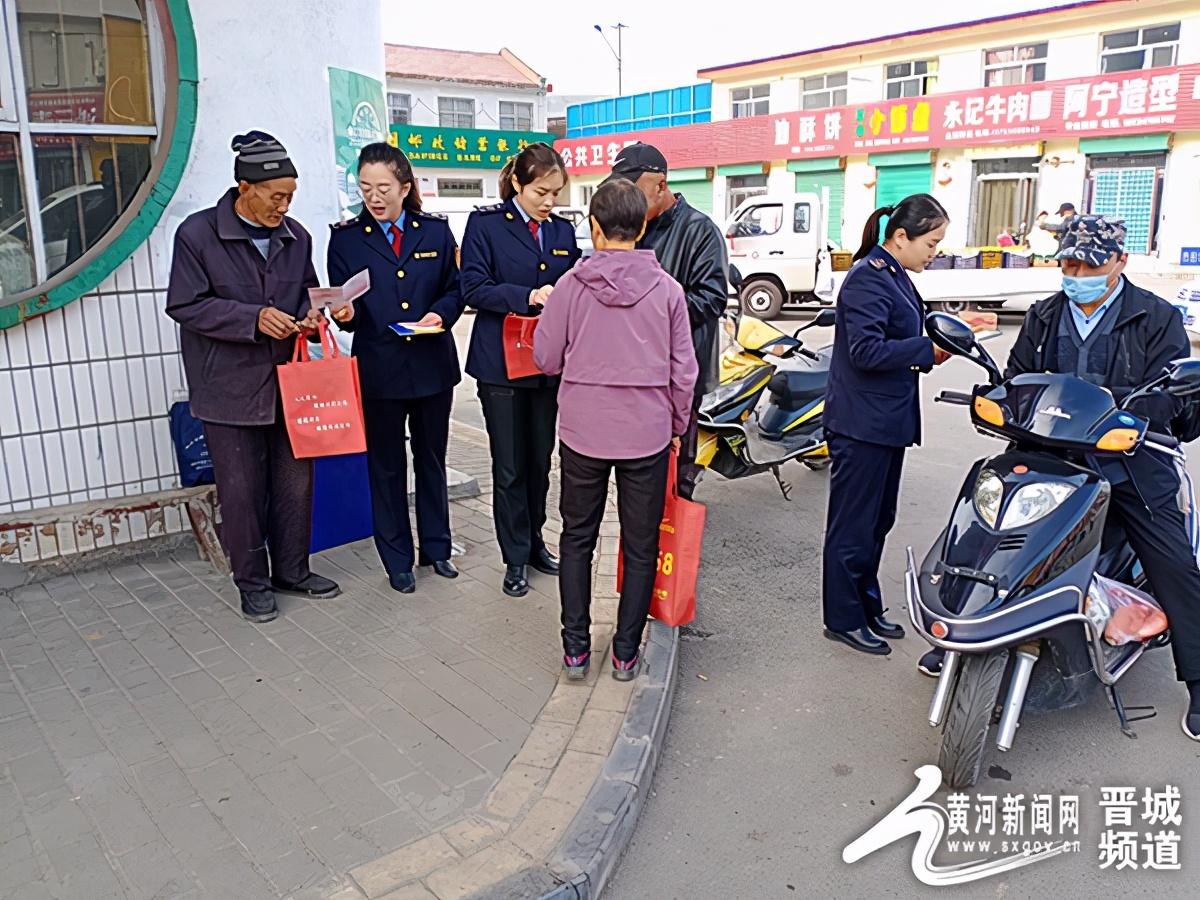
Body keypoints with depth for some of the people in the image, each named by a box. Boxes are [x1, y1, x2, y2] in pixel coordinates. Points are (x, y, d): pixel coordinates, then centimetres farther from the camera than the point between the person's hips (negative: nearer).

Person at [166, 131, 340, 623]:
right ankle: (252, 581, 21)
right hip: (230, 388, -4)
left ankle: (291, 569, 29)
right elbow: (184, 305, -11)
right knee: (242, 489, 4)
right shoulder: (197, 233, -10)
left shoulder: (296, 235, 4)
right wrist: (254, 319, -21)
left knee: (296, 480, 11)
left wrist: (309, 314, -5)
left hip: (288, 382, 5)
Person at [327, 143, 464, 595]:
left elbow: (455, 290, 6)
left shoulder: (436, 230, 3)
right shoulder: (346, 237, -1)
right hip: (379, 368, -1)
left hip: (433, 365, 2)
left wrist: (440, 314, -14)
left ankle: (436, 548, 30)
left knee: (432, 460, 15)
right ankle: (397, 560, 22)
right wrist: (344, 314, -24)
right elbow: (344, 305, -1)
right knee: (386, 467, 8)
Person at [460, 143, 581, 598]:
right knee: (509, 467, 2)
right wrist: (528, 297, -25)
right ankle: (516, 559, 14)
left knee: (540, 461, 13)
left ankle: (534, 542, 30)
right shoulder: (485, 224, -4)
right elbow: (474, 288, -12)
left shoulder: (563, 231, 9)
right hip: (501, 362, -4)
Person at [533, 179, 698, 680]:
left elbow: (546, 358, -1)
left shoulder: (572, 285, -7)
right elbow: (683, 370, -1)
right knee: (640, 546, 13)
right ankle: (626, 652, 21)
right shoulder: (667, 289, -5)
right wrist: (678, 425, 12)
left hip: (583, 431, 0)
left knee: (577, 538, 16)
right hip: (647, 433, 0)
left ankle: (575, 648, 22)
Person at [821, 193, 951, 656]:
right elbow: (866, 350, -24)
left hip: (887, 421, 10)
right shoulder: (869, 278, -17)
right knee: (854, 523, 2)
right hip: (862, 423, -10)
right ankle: (843, 618, 16)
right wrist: (929, 350, -20)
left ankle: (867, 607, 32)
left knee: (878, 520, 18)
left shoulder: (894, 275, 13)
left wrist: (931, 348, 2)